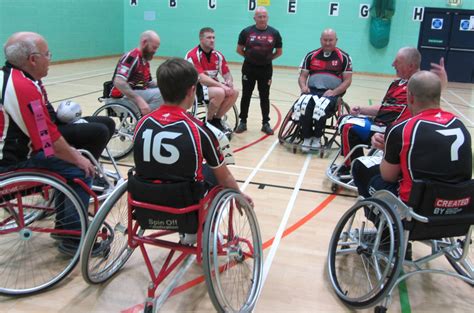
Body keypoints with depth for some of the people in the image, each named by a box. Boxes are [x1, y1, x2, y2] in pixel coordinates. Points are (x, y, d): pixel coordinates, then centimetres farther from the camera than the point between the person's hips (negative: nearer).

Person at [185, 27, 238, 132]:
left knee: (234, 92, -12)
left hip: (212, 85, 7)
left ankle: (216, 120, 3)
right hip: (195, 88, -7)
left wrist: (229, 82, -19)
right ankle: (208, 122, -10)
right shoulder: (193, 55, -17)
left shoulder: (217, 55, 4)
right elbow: (201, 78, -26)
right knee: (220, 92, -31)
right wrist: (222, 86, -31)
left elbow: (227, 74, 7)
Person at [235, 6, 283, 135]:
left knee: (264, 97, 7)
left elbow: (279, 52, 8)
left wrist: (267, 58, 4)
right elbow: (239, 50, 4)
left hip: (266, 70, 0)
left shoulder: (274, 33, -1)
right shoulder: (246, 31, -4)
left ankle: (265, 123, 16)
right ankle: (243, 122, 16)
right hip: (249, 68, 0)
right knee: (246, 96, 6)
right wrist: (250, 57, 4)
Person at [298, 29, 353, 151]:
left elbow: (347, 80, 3)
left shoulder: (344, 57, 6)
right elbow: (302, 76, 13)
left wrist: (334, 92, -13)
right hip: (312, 90, 2)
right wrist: (303, 87, -9)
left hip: (332, 93, -2)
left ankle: (317, 137, -14)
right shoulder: (311, 55, 13)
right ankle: (307, 137, -18)